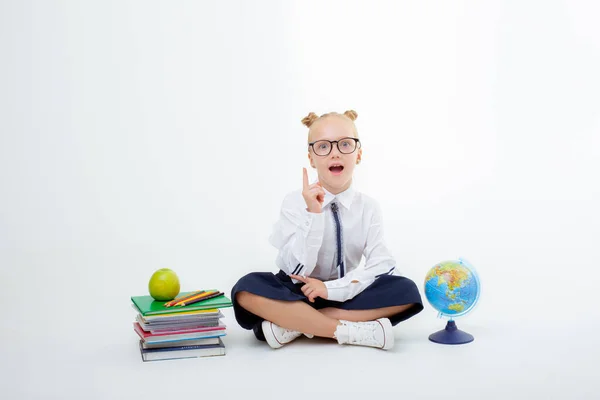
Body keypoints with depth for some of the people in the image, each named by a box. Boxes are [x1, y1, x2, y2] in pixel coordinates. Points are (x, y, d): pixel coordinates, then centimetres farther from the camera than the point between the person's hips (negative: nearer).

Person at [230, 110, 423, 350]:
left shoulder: (368, 207, -2)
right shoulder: (295, 202, -8)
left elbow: (383, 266, -12)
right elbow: (298, 271, -18)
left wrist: (332, 288, -23)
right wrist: (312, 214, -28)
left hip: (345, 297, 2)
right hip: (299, 295, -2)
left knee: (406, 291, -25)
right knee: (247, 288, -31)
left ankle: (293, 324, -24)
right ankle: (353, 330, -28)